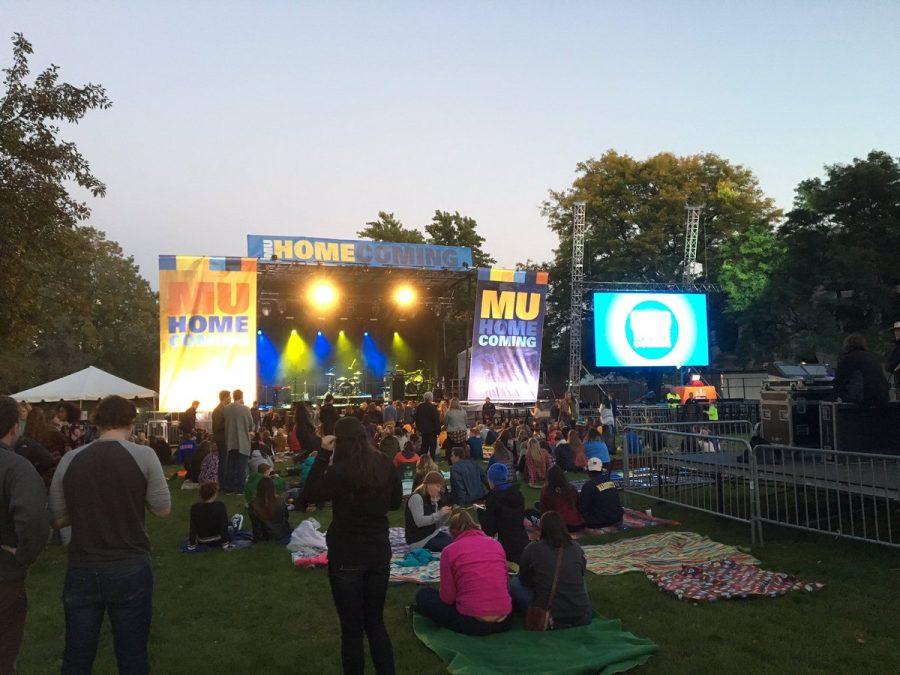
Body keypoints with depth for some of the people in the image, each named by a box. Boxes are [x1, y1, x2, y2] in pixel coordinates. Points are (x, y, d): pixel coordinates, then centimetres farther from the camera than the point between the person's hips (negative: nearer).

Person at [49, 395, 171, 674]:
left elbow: (57, 520, 5)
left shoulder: (70, 460, -2)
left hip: (82, 571, 3)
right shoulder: (144, 455, -10)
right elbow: (163, 510, -4)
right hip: (130, 570, -2)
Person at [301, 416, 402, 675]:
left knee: (352, 628, 11)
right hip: (379, 553, 5)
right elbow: (395, 502, 9)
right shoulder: (385, 465, -4)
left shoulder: (339, 472, -20)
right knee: (376, 622, 20)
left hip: (346, 557, -4)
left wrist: (323, 454, -10)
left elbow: (307, 495, -8)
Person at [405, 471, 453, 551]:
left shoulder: (433, 499, 11)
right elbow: (419, 522, -25)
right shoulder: (416, 497, -14)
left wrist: (446, 515, -7)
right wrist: (439, 514, -27)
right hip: (419, 540, -8)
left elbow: (437, 524, 11)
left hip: (432, 534, 8)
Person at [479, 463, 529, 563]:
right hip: (523, 543, 6)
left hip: (507, 548, -6)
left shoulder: (493, 498, -13)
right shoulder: (518, 493, 5)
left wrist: (480, 511, 6)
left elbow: (489, 531, -9)